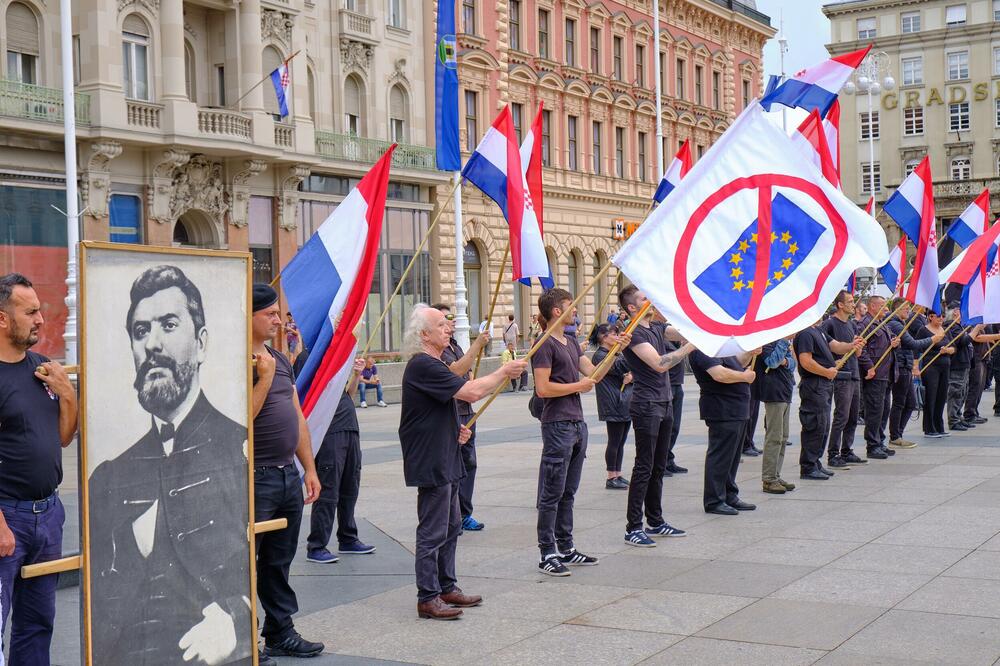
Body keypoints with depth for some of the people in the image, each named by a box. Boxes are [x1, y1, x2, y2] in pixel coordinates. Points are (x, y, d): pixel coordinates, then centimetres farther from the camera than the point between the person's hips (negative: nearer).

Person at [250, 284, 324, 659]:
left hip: (288, 475, 8)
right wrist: (265, 376, -20)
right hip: (254, 478, -8)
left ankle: (281, 632, 25)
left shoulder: (280, 360, 14)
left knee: (279, 561, 16)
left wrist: (309, 468, 15)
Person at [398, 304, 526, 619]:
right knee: (432, 532, -4)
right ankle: (428, 598, 3)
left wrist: (456, 428, 10)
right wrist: (504, 372, -13)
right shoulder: (423, 366, -20)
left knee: (451, 526, 17)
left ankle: (447, 587, 27)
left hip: (445, 460, 11)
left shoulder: (433, 364, 16)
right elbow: (471, 391, -25)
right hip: (430, 463, -11)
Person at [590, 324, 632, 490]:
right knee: (614, 442, -5)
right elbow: (618, 367, -23)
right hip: (613, 406, -9)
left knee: (621, 442, 12)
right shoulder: (600, 355, -10)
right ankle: (611, 478, 1)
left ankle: (618, 475, 18)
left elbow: (629, 369, 16)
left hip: (625, 404, 9)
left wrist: (630, 376, -7)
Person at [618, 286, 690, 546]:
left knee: (658, 467, 13)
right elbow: (659, 364, -22)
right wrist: (691, 346, -21)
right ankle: (633, 527, -3)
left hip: (664, 404, 9)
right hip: (646, 406, -9)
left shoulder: (657, 329, 15)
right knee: (644, 468, -7)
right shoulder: (634, 334, -13)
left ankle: (655, 522, 22)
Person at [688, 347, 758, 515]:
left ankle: (730, 497, 26)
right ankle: (714, 501, 2)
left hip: (736, 410, 11)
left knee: (732, 457, 17)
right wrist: (744, 376, -16)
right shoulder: (703, 348, -18)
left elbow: (737, 363, 25)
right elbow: (719, 374, -29)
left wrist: (751, 354, 5)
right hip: (722, 411, -11)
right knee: (720, 456, -5)